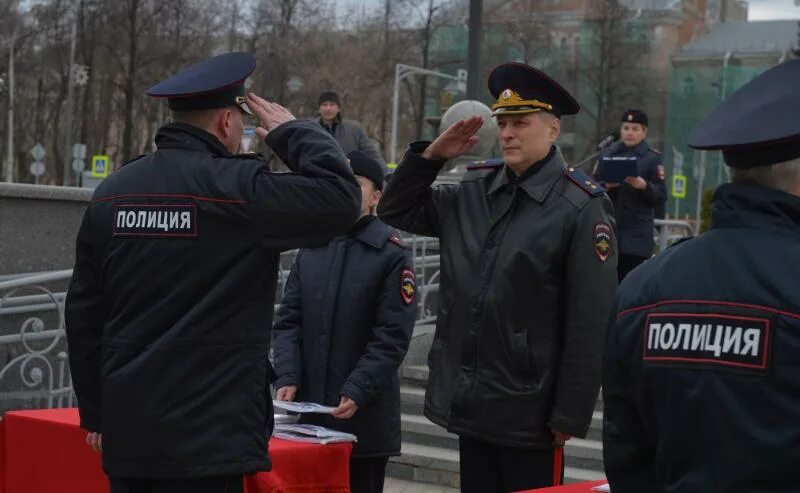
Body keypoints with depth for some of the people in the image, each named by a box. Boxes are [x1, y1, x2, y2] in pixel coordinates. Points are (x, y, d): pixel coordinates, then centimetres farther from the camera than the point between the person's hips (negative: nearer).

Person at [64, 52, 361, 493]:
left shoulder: (112, 192, 8)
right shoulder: (235, 188, -12)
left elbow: (83, 311, 12)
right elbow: (340, 200, -13)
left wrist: (95, 412, 20)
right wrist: (291, 132, 2)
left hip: (127, 430, 7)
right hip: (207, 436, -6)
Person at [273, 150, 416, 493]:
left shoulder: (393, 255, -6)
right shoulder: (311, 248, 10)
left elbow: (392, 336, -11)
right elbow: (288, 321, 8)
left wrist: (357, 392, -20)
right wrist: (287, 378, -6)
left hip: (364, 415, -5)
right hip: (307, 408, 5)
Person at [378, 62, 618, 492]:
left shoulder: (581, 208, -12)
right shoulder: (474, 192, 7)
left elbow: (590, 323, -13)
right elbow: (396, 212, 17)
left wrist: (570, 414, -14)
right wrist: (432, 155, 2)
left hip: (529, 412, -6)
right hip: (468, 402, 6)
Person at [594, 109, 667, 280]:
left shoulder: (653, 158, 2)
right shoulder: (607, 154, 11)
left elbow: (661, 198, -2)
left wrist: (644, 186, -21)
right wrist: (605, 186, -11)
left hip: (637, 237, -3)